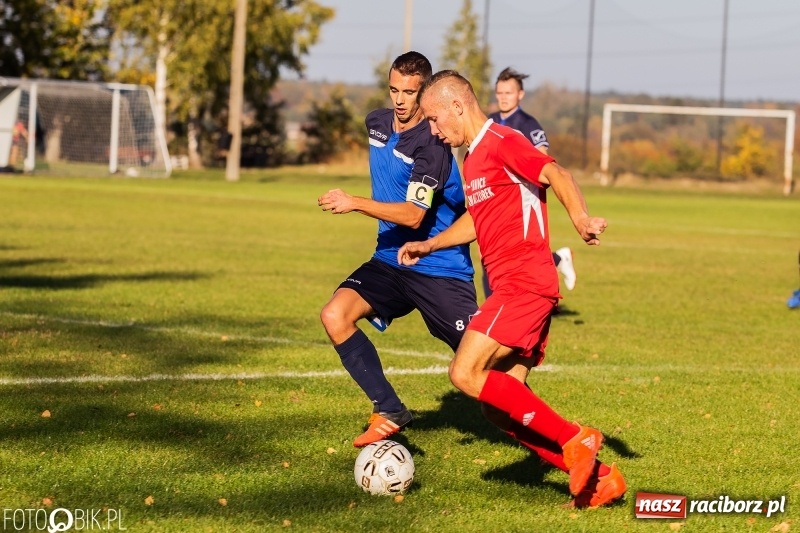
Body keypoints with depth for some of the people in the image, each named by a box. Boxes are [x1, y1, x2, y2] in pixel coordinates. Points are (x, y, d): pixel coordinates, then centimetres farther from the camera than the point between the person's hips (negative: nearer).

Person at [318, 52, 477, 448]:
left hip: (440, 269, -7)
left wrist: (355, 204, -36)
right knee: (335, 315, -17)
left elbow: (414, 215, -27)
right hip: (390, 261, 7)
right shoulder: (377, 123, 5)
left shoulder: (430, 143, -19)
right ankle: (389, 413, -10)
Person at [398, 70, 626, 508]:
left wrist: (580, 218, -41)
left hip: (524, 284, -10)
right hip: (512, 288, 10)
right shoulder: (473, 158, 21)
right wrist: (428, 245, 33)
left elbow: (556, 175, -23)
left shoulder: (501, 142, -8)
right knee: (502, 404, 4)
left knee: (466, 374, -18)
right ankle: (597, 479, 5)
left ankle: (574, 441, -15)